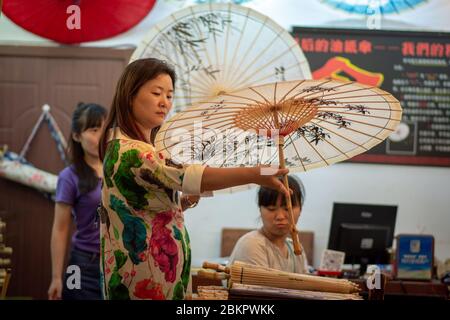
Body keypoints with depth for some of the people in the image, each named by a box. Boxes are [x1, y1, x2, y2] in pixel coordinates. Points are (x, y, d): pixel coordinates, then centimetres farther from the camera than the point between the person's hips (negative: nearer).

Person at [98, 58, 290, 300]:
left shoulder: (122, 145, 12)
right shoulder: (130, 152, -22)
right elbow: (183, 175, -37)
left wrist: (183, 203, 6)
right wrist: (253, 175, -45)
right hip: (146, 282, -11)